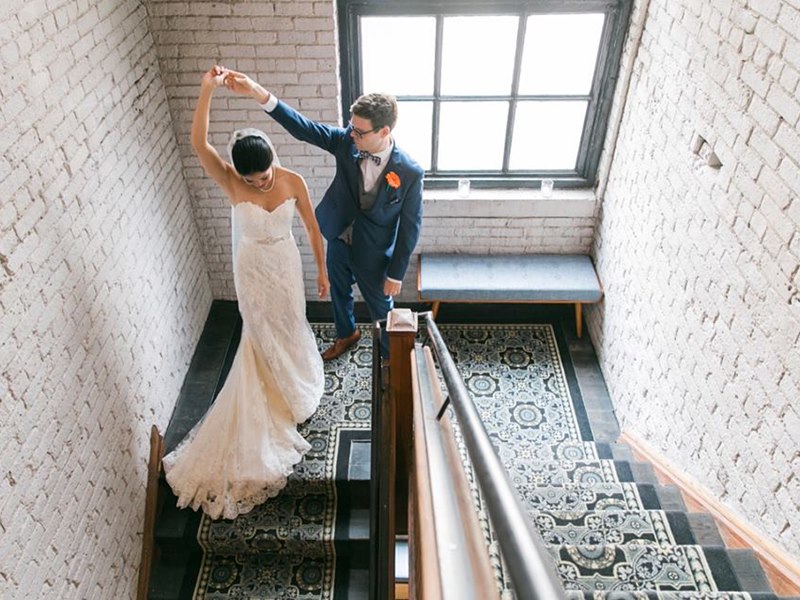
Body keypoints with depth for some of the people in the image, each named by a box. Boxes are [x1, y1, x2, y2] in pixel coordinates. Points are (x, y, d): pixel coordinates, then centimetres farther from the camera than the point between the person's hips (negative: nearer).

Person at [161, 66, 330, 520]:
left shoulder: (294, 181, -16)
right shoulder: (231, 183, -21)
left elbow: (313, 228, -6)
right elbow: (199, 144, -38)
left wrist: (322, 271, 1)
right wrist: (208, 90, -45)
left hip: (286, 266, 1)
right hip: (251, 270, -1)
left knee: (290, 328, 19)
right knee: (261, 333, 16)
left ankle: (296, 384, 47)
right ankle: (273, 395, 40)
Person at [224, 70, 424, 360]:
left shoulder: (410, 172, -26)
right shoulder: (346, 142, -17)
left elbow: (410, 226, -18)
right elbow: (303, 127, -19)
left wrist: (396, 274, -12)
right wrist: (258, 93, -33)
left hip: (372, 254, -5)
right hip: (338, 240, 5)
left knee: (381, 308, 15)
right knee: (339, 293, 28)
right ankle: (347, 334, 59)